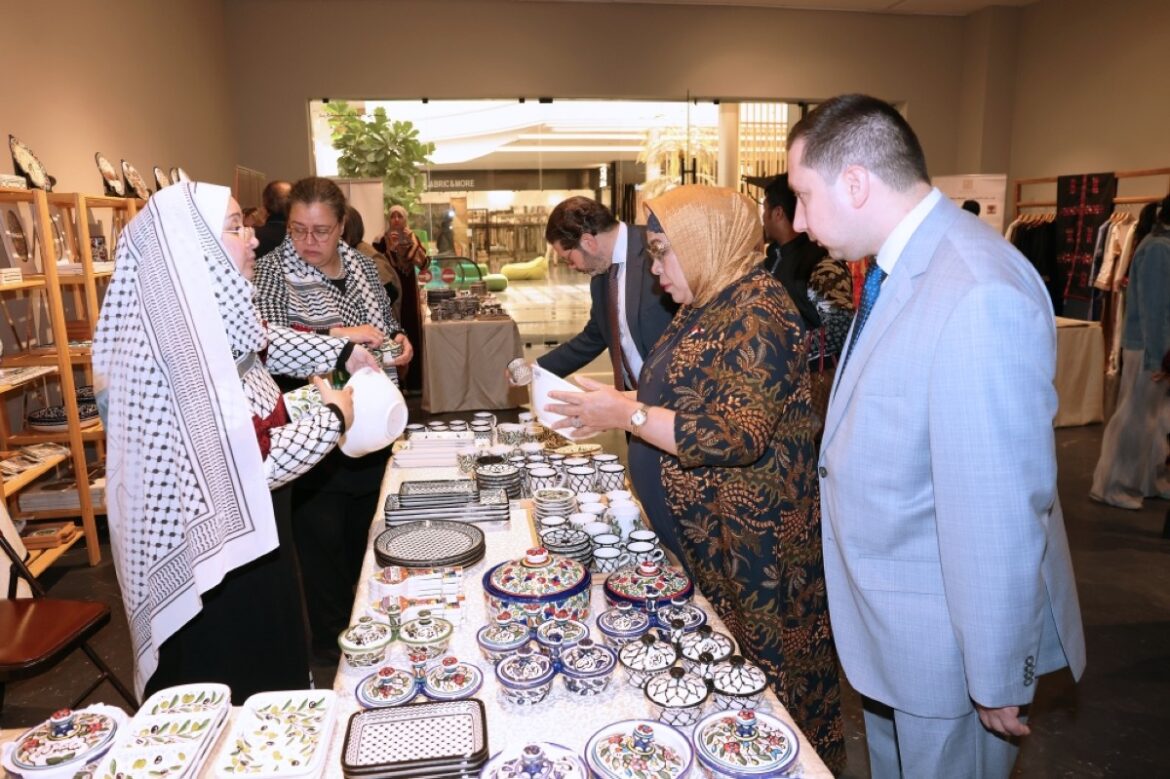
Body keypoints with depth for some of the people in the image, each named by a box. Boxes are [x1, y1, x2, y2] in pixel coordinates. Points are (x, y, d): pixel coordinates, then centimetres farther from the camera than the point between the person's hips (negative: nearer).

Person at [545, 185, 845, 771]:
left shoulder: (757, 312, -19)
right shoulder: (707, 306, 10)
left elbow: (740, 436, -26)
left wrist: (627, 414, -23)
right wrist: (609, 408, 4)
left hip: (748, 543, -9)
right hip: (696, 536, 9)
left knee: (756, 673, 9)